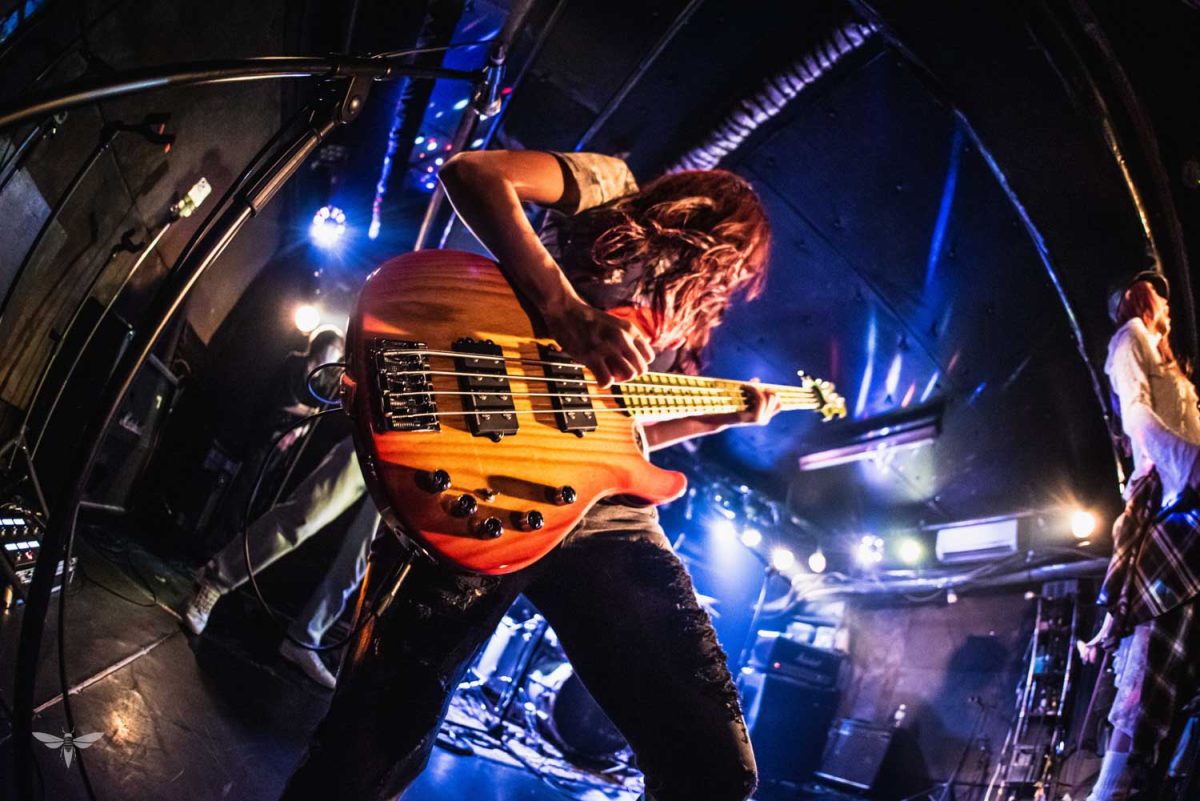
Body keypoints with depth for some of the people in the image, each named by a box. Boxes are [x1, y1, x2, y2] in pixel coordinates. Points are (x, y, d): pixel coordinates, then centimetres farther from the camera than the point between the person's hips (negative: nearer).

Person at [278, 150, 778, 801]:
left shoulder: (678, 311, 31)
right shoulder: (610, 187, 14)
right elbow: (471, 172, -5)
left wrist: (724, 415, 26)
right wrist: (567, 306, -14)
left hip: (604, 513, 7)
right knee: (377, 742, -6)